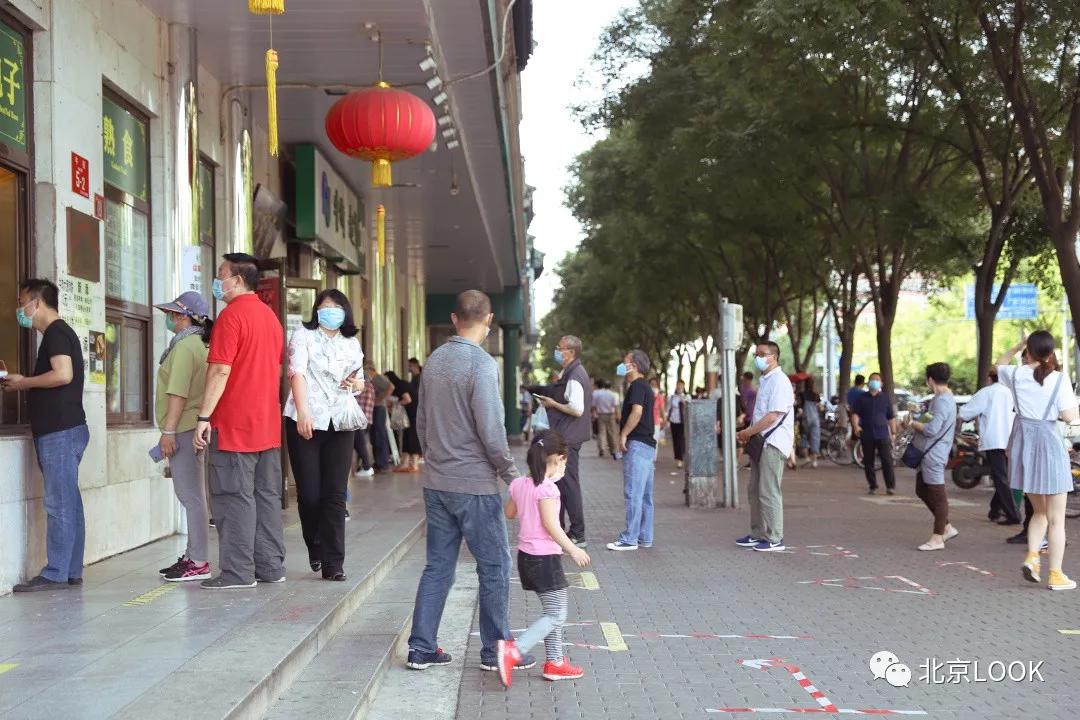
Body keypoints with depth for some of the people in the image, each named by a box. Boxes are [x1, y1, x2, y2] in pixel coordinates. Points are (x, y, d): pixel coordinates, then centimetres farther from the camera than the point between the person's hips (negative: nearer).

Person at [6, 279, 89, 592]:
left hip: (60, 432, -10)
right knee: (68, 504, 10)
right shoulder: (59, 332, 21)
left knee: (60, 504, -7)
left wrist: (24, 382, -10)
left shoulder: (56, 333, -9)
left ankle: (55, 573, -4)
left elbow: (63, 374, -23)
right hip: (61, 429, 10)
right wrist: (23, 383, 11)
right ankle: (71, 571, 13)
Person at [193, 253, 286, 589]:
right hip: (268, 424, 8)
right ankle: (270, 567, 15)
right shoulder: (270, 315, 15)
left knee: (234, 498, -4)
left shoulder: (231, 315, -12)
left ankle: (237, 572, -1)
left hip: (233, 424, -8)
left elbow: (220, 371, -18)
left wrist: (204, 417, -15)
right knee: (267, 496, 10)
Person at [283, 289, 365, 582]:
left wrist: (355, 383, 1)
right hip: (305, 422, -3)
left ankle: (333, 563, -2)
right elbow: (297, 373, -9)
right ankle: (315, 550, 23)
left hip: (340, 423, 3)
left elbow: (360, 382, 26)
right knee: (309, 493, -1)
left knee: (335, 494, -3)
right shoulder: (303, 336, 4)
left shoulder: (352, 343, 18)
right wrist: (303, 412, -22)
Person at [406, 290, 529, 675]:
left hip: (436, 481, 7)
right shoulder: (481, 364, -15)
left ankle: (422, 647, 15)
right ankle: (496, 650, 12)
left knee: (438, 566, 13)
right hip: (475, 484, -7)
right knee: (495, 567, 5)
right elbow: (491, 431, -18)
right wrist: (511, 474, -7)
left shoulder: (434, 361, 8)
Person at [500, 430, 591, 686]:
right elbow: (550, 524, -20)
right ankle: (514, 650, -18)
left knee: (553, 610, 19)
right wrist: (572, 549, -13)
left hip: (526, 555, 9)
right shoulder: (547, 488, -18)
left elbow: (509, 513, 18)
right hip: (545, 557, -9)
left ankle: (555, 662, 22)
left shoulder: (519, 484, 6)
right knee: (556, 615, -5)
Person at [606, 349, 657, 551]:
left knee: (633, 493, -8)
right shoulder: (645, 386, 20)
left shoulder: (637, 385, -10)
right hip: (648, 444, 10)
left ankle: (630, 538, -7)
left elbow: (637, 411, -23)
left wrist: (623, 434, -17)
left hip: (637, 444, -10)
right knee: (645, 495, 11)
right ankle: (645, 537, 15)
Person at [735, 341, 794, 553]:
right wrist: (748, 434, 8)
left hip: (773, 443, -10)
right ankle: (758, 534, 21)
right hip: (760, 442, 10)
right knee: (754, 490, 13)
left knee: (768, 492, -7)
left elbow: (773, 416, -20)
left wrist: (747, 432, -14)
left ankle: (774, 539, -1)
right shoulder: (764, 381, 17)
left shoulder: (779, 381, -13)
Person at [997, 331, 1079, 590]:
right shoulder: (1059, 379, -11)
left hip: (1022, 443, 4)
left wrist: (1019, 345, 21)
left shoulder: (1017, 375, -1)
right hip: (1049, 443, -4)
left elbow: (999, 364, 22)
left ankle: (1032, 557, 4)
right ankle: (1055, 575, 9)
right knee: (1056, 518, 6)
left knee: (1039, 511, 22)